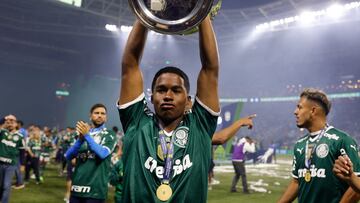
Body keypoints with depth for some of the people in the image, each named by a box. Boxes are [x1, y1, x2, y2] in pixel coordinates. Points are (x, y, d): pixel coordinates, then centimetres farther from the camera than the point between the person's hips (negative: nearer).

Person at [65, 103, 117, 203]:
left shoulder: (109, 134, 1)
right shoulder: (83, 132, 14)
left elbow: (103, 154, -16)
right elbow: (68, 156, 3)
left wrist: (87, 136, -18)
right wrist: (80, 139, -11)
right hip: (77, 186, 4)